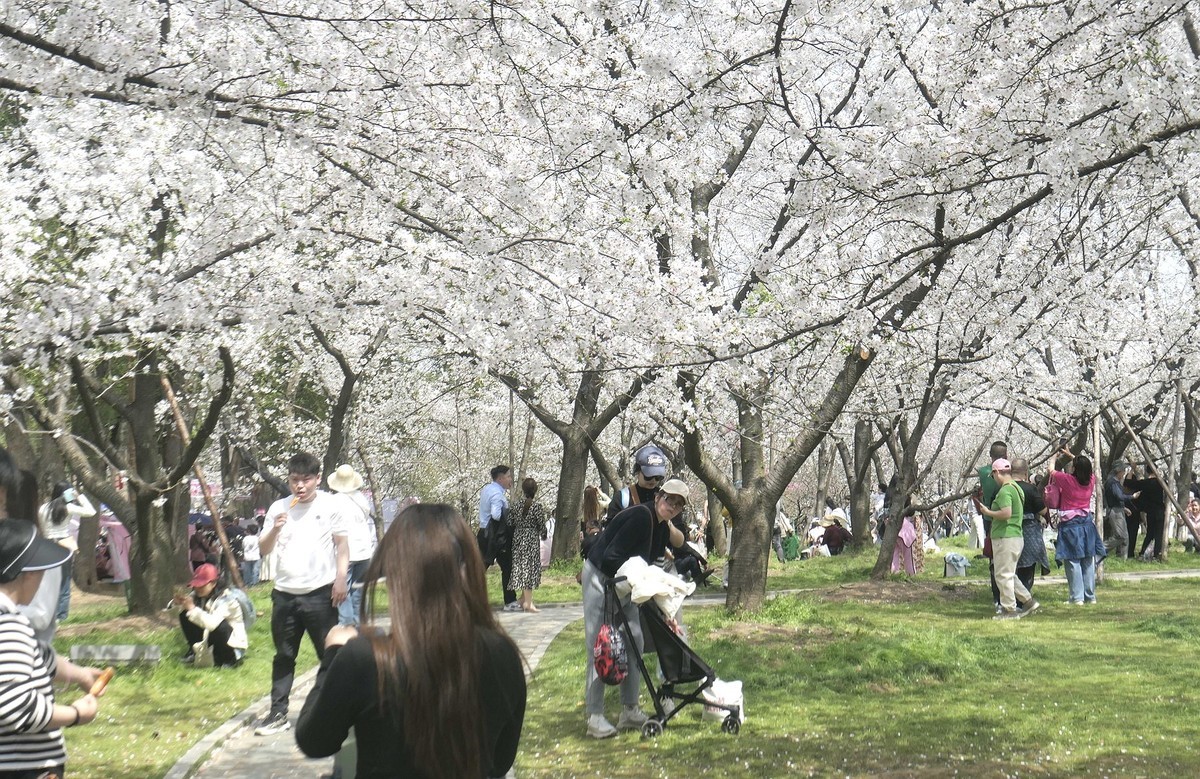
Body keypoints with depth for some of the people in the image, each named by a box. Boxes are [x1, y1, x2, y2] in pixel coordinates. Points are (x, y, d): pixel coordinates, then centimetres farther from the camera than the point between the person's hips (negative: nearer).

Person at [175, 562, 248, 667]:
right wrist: (179, 603, -24)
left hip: (232, 643, -6)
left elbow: (212, 623, -43)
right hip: (208, 634, 6)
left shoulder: (226, 599, -29)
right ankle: (194, 650, 6)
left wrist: (192, 608, -39)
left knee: (218, 625, -38)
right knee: (185, 614, -8)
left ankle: (221, 658, -11)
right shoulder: (199, 595, -8)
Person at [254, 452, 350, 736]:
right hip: (285, 593, 3)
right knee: (284, 657, 10)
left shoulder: (329, 505, -1)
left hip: (320, 593, -3)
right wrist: (275, 529, -12)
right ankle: (278, 714, 15)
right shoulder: (279, 508, 7)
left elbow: (342, 544, 2)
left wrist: (340, 579, -7)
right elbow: (264, 550, 7)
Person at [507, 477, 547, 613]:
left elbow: (511, 522, 4)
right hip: (532, 539, -5)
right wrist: (543, 534, 14)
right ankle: (528, 603, -3)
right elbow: (542, 525, -8)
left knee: (520, 567, 14)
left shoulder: (517, 505, 3)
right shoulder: (538, 506, -10)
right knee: (530, 568, -2)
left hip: (518, 538, 5)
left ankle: (524, 599, 21)